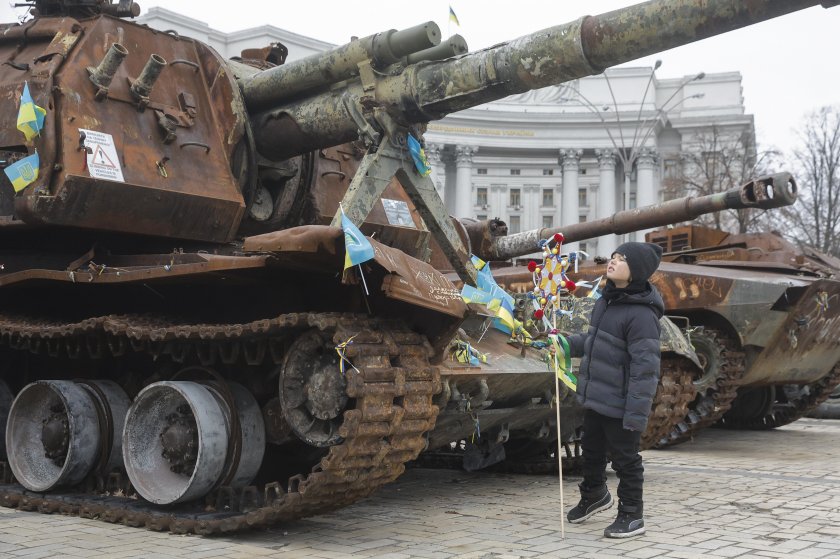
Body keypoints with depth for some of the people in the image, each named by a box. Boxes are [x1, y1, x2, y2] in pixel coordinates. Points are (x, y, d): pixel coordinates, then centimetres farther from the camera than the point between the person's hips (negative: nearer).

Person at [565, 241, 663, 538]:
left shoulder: (641, 314, -25)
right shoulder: (606, 301, 3)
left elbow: (645, 368, -26)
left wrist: (636, 413, -26)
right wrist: (568, 344, 3)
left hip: (620, 404, -9)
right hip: (594, 397, 9)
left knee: (625, 459, 8)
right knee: (591, 450, 26)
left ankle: (631, 516, 27)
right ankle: (594, 494, 51)